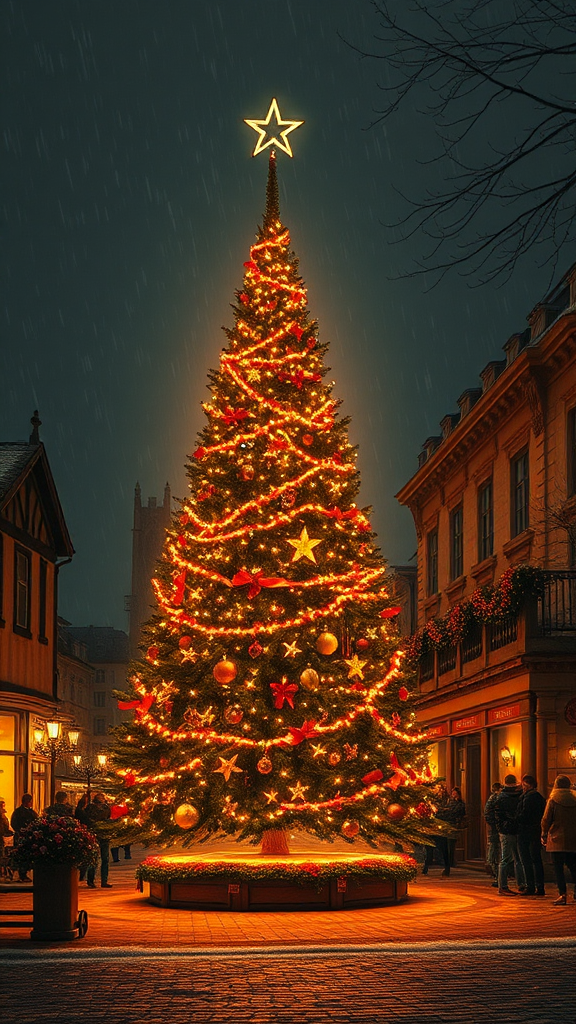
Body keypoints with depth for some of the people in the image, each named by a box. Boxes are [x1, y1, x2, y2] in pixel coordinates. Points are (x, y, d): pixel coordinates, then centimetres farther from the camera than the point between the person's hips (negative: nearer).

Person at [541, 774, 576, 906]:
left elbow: (546, 820, -5)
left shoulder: (553, 800, -6)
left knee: (558, 867, -1)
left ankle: (562, 894, -8)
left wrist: (544, 836, 7)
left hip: (557, 839, -4)